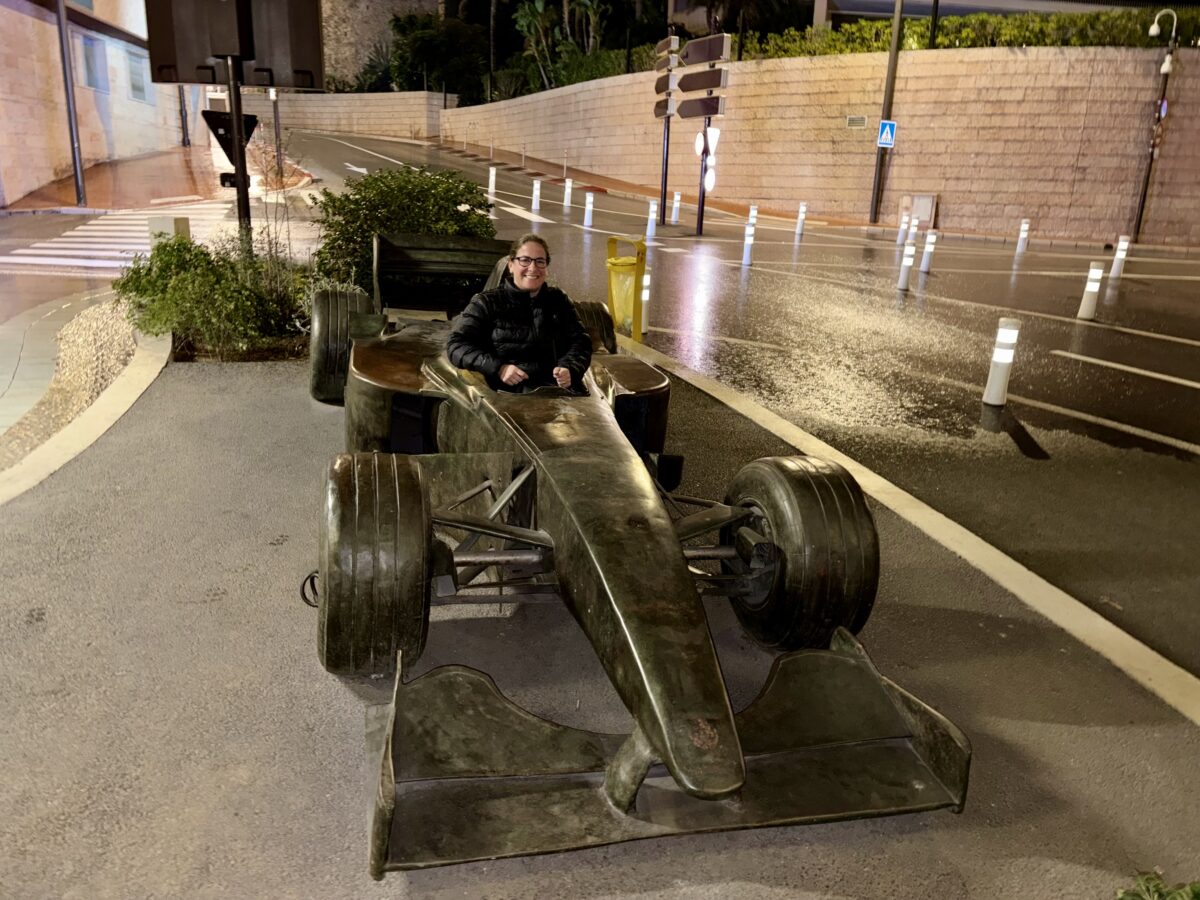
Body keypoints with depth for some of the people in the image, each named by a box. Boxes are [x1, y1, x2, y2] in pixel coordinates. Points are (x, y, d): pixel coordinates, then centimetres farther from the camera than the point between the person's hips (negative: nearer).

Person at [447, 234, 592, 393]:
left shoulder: (559, 301, 22)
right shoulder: (488, 302, 12)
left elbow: (580, 341, 18)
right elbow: (457, 345, 4)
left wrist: (569, 368, -7)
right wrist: (498, 368, -12)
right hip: (510, 390, -3)